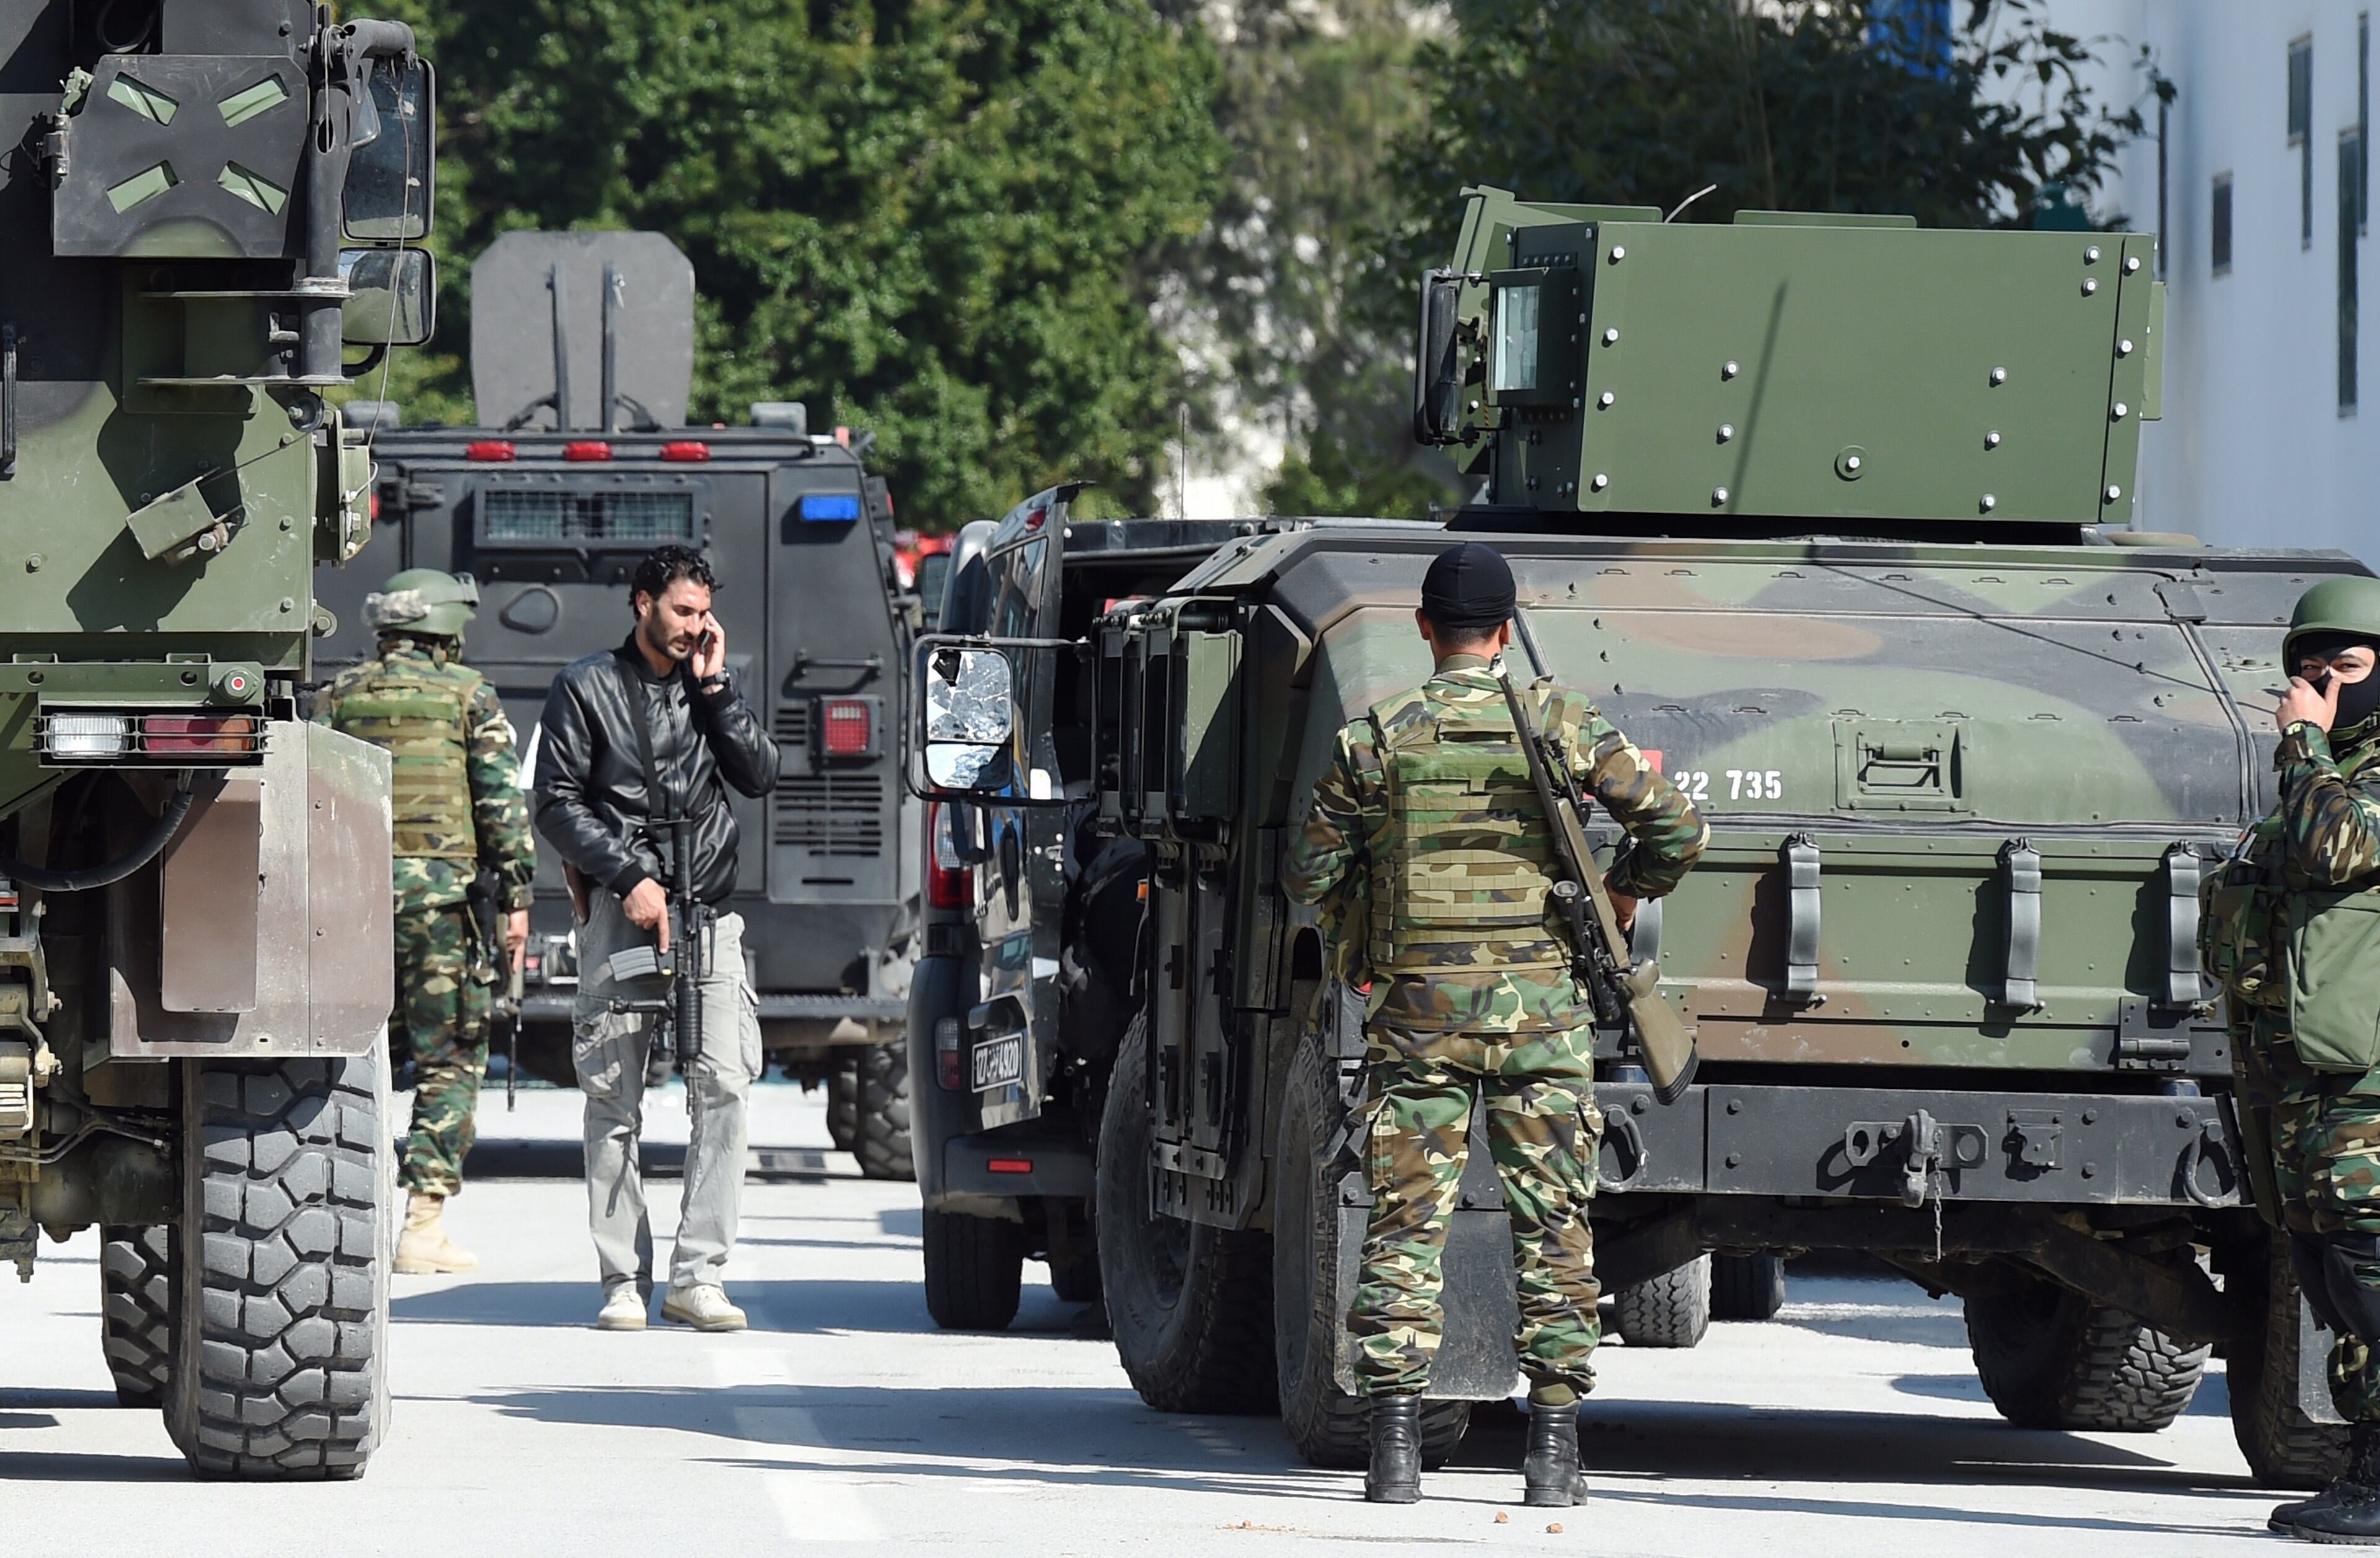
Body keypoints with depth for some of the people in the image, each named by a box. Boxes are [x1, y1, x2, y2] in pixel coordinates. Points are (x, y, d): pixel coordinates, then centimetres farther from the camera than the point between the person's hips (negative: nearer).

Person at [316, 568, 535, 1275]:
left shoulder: (339, 695, 9)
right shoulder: (469, 695, 1)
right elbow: (503, 801, -4)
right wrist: (516, 898, -1)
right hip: (442, 889, -3)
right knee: (450, 1062, 0)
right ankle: (424, 1223, -7)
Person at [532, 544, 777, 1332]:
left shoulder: (709, 690, 18)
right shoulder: (588, 687, 7)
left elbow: (760, 777, 7)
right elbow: (557, 803, 2)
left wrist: (714, 688, 1)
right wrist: (629, 877, -7)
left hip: (709, 909, 2)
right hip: (620, 911, -2)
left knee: (724, 1087, -10)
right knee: (614, 1101, -2)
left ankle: (698, 1275, -8)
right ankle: (624, 1280, 2)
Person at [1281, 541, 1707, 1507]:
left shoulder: (1375, 738, 0)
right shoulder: (1563, 724, 0)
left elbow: (1311, 876, 0)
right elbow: (1676, 828, -2)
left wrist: (1360, 922, 20)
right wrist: (1625, 894, 16)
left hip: (1417, 1003, 0)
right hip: (1539, 1000, 0)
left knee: (1406, 1226, 2)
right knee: (1552, 1226, 5)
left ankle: (1395, 1447, -6)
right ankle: (1553, 1451, 3)